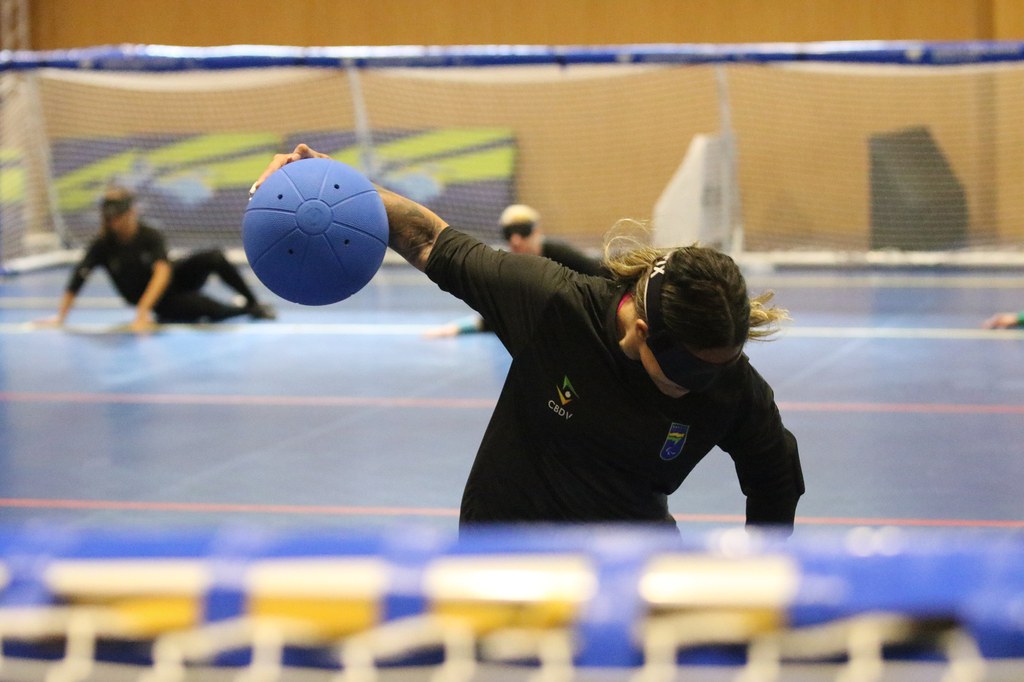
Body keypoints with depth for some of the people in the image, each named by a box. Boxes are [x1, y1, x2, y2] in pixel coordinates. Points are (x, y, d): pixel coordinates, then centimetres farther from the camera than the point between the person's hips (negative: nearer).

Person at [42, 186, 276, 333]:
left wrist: (142, 310, -47)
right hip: (160, 304, -1)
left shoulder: (151, 236, -20)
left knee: (215, 258, -27)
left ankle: (253, 302, -6)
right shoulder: (101, 245, -17)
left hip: (174, 280, 1)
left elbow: (163, 272, -34)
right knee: (210, 310, -28)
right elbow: (77, 278, -20)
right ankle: (246, 310, 5)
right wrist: (60, 318, -28)